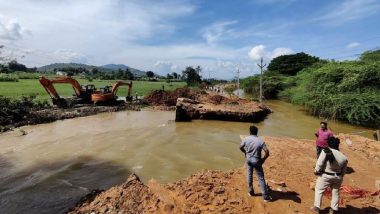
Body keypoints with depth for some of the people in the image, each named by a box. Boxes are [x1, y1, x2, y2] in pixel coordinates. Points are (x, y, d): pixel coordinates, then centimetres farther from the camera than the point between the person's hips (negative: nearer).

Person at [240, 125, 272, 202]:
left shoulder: (246, 139, -8)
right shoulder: (260, 141, -15)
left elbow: (241, 147, 4)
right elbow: (267, 152, -19)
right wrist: (263, 159, -2)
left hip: (249, 159, 3)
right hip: (256, 161, -2)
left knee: (249, 175, 18)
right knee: (261, 178, 6)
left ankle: (251, 192, 31)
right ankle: (265, 197, 12)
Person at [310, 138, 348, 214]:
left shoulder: (325, 151, -21)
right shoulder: (343, 157, -5)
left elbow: (319, 163, -20)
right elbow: (344, 171, 6)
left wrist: (316, 170, -4)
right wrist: (340, 176, 22)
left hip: (326, 175, -4)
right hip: (338, 177, 5)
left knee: (319, 190, 10)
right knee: (335, 192, 20)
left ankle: (316, 208, 12)